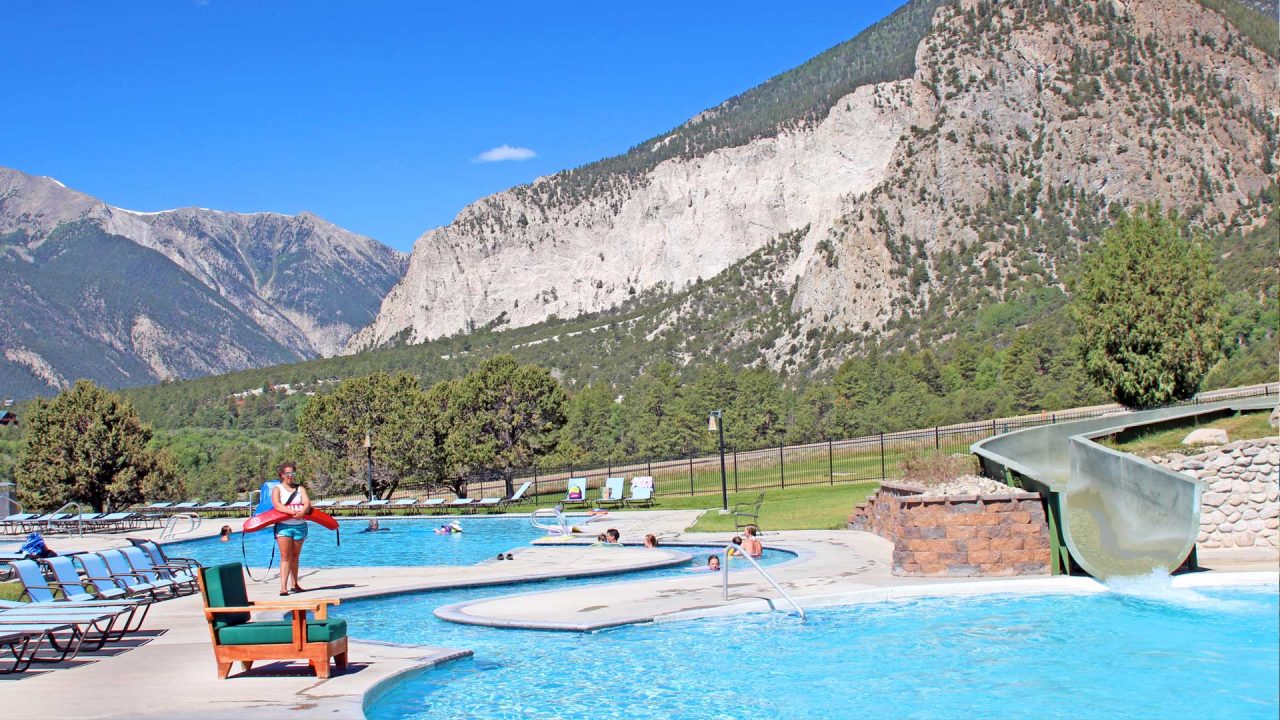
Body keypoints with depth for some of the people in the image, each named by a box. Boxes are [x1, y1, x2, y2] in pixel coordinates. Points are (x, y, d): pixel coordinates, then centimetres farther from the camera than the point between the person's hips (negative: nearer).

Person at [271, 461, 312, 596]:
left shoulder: (300, 489, 13)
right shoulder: (277, 489, 4)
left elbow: (307, 503, -4)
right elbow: (277, 505, -14)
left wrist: (302, 512, -26)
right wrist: (292, 512, -28)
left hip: (300, 526, 3)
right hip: (283, 525, -3)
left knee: (295, 556, 12)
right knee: (285, 557, -10)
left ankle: (294, 584, 22)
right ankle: (283, 587, -15)